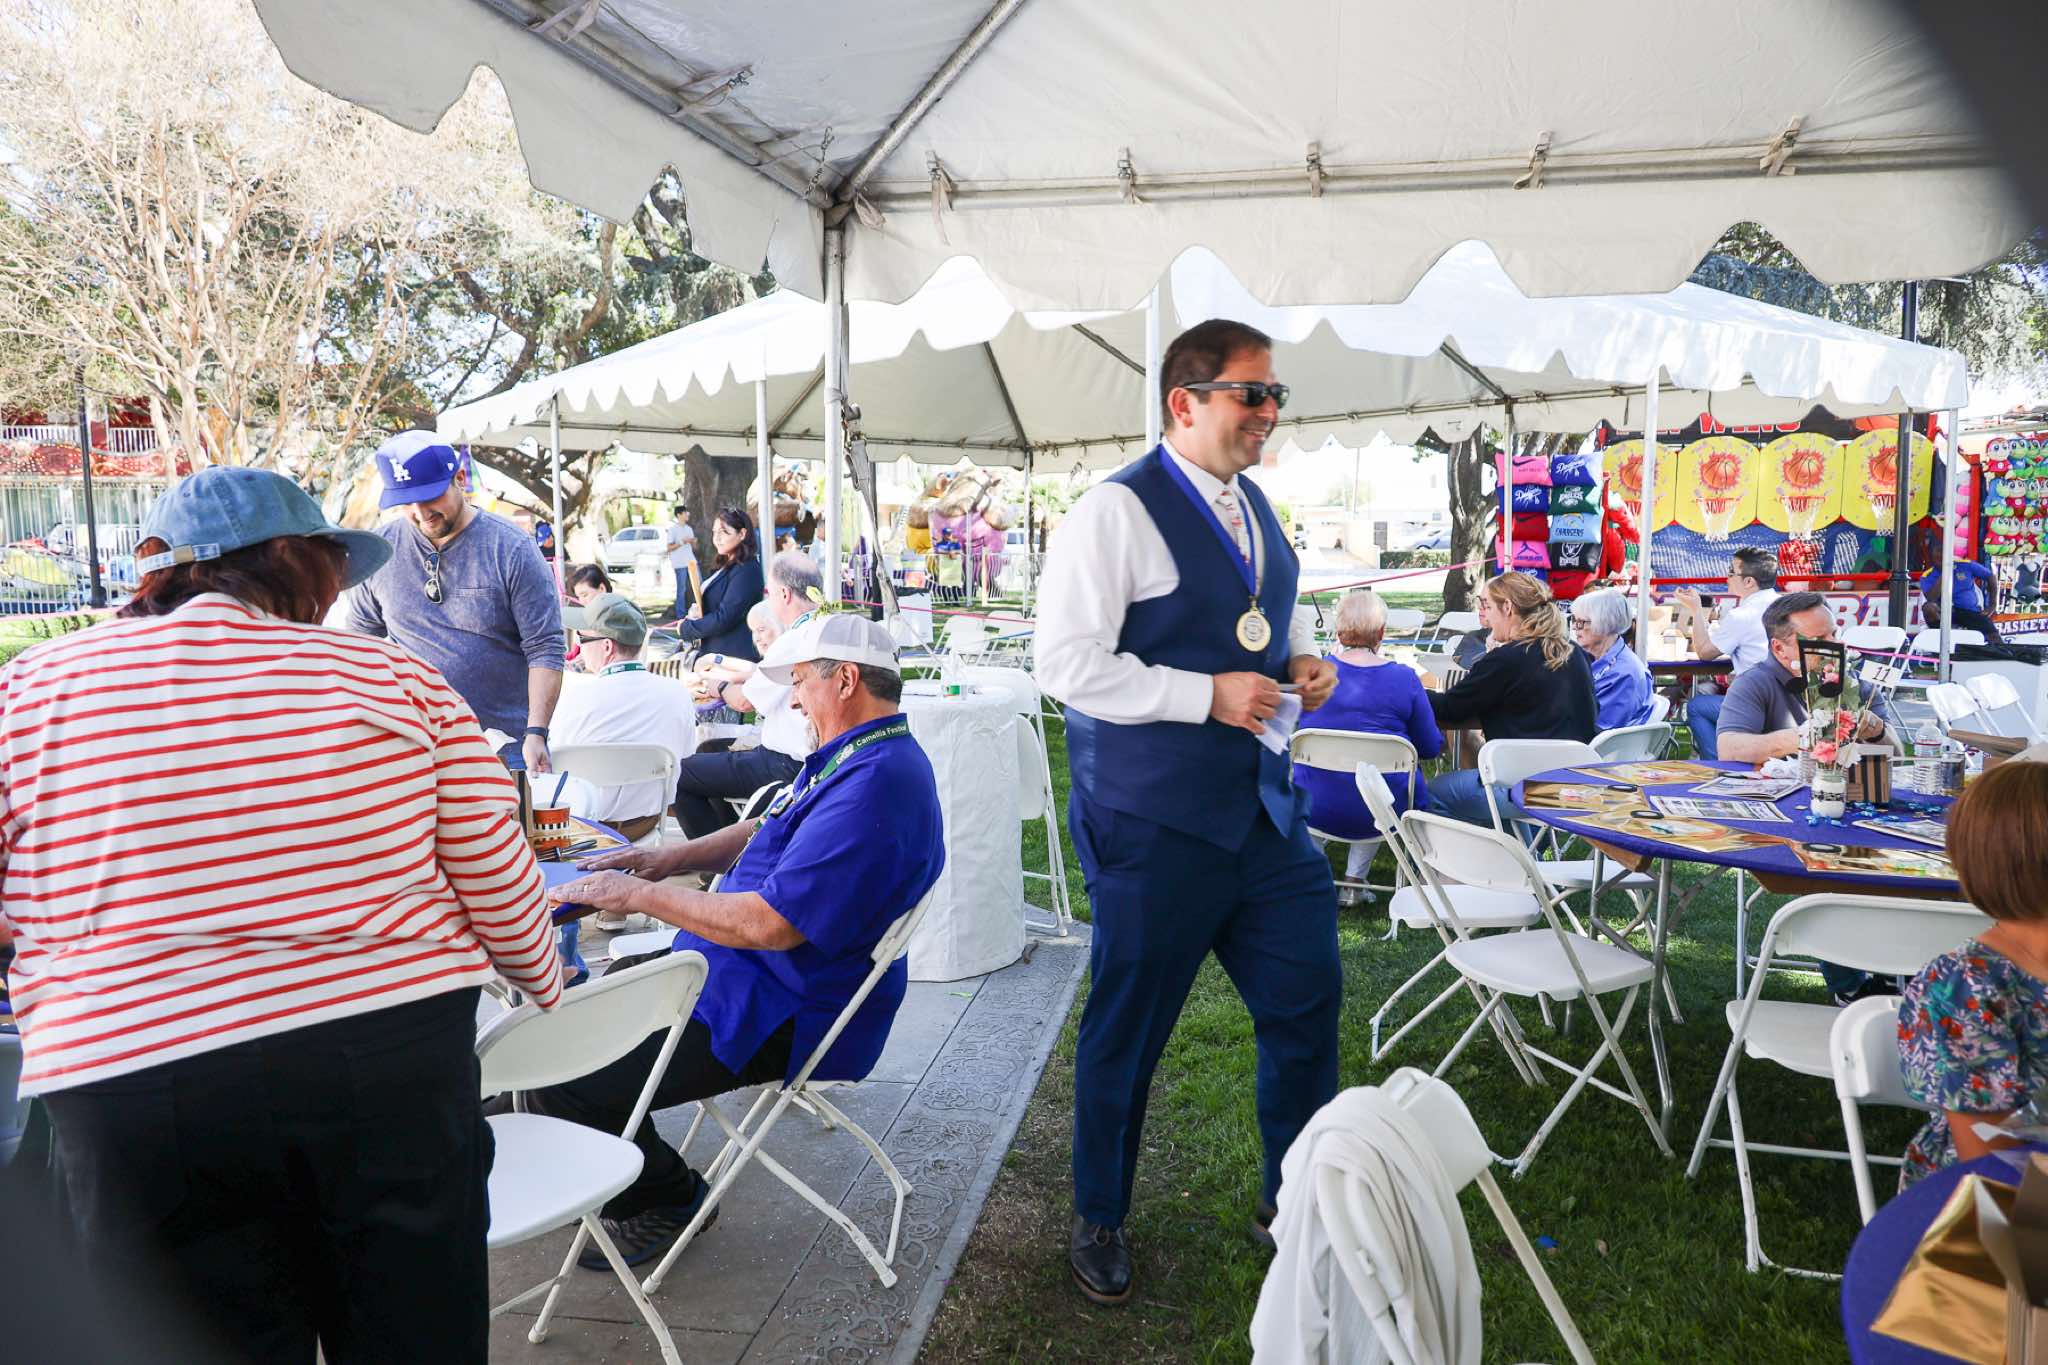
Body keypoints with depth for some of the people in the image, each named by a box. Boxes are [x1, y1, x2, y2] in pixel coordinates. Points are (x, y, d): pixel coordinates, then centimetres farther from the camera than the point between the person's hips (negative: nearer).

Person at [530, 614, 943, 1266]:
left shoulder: (874, 787, -28)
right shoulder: (856, 758, 9)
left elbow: (769, 925, -30)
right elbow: (766, 833, 21)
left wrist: (641, 896, -17)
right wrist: (670, 858, 5)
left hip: (781, 1016, -11)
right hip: (747, 976, 11)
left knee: (563, 1086, -17)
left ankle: (667, 1200, 10)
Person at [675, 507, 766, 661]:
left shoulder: (746, 571, -15)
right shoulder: (725, 566, 15)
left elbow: (723, 620, -19)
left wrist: (685, 628, -6)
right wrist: (696, 615, -2)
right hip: (717, 652, 9)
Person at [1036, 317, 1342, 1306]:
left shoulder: (1256, 508, 13)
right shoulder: (1117, 510, -13)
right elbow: (1067, 662, -18)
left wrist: (1302, 661, 4)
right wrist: (1208, 695, -21)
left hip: (1263, 809, 7)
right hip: (1154, 822, -7)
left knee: (1308, 1003, 11)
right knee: (1126, 1029, 8)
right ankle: (1099, 1222, 31)